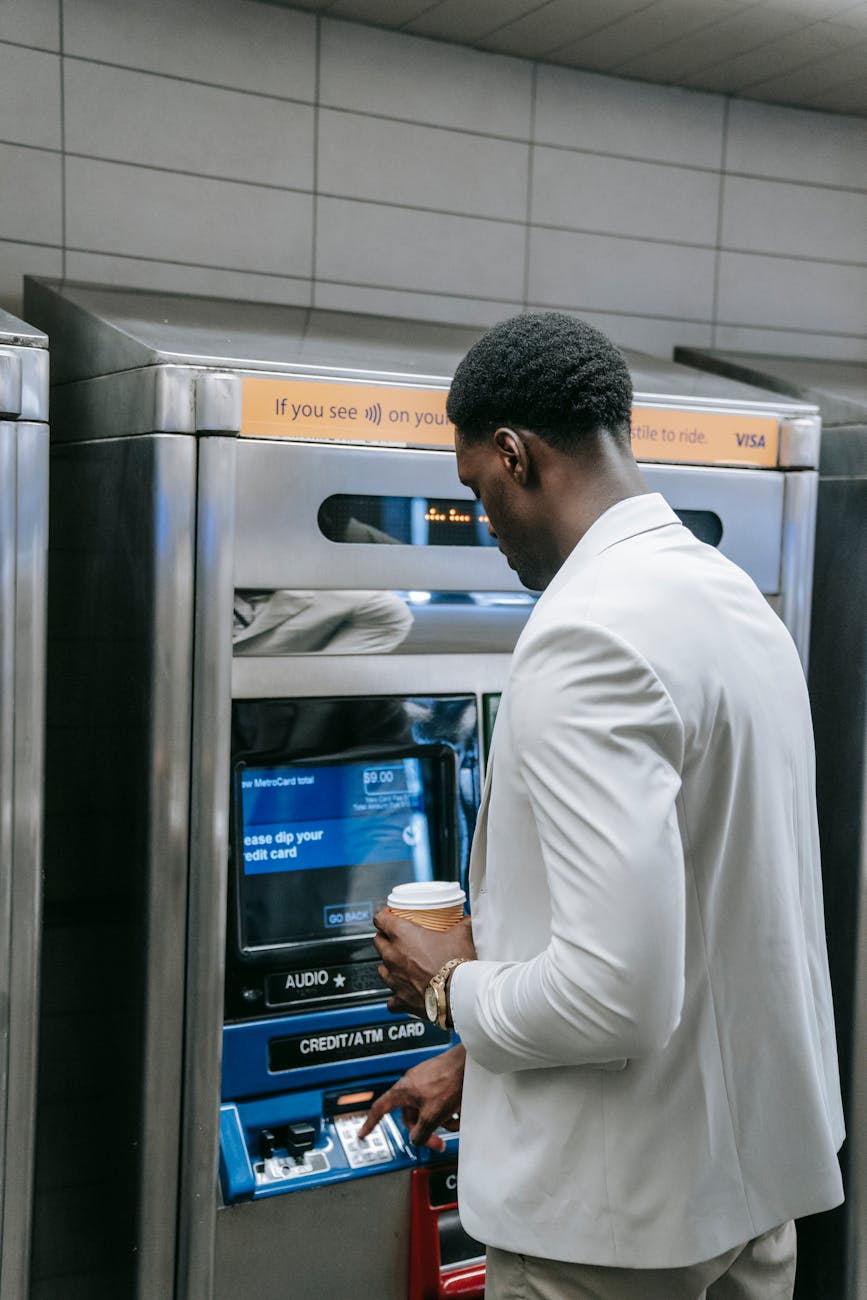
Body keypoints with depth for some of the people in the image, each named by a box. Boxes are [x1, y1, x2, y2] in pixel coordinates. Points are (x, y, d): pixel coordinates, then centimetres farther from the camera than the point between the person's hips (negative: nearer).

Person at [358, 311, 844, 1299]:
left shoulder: (586, 636, -25)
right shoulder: (736, 598, 6)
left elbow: (615, 991, -30)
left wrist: (453, 988, -10)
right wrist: (475, 1058, 18)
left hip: (621, 1214, -8)